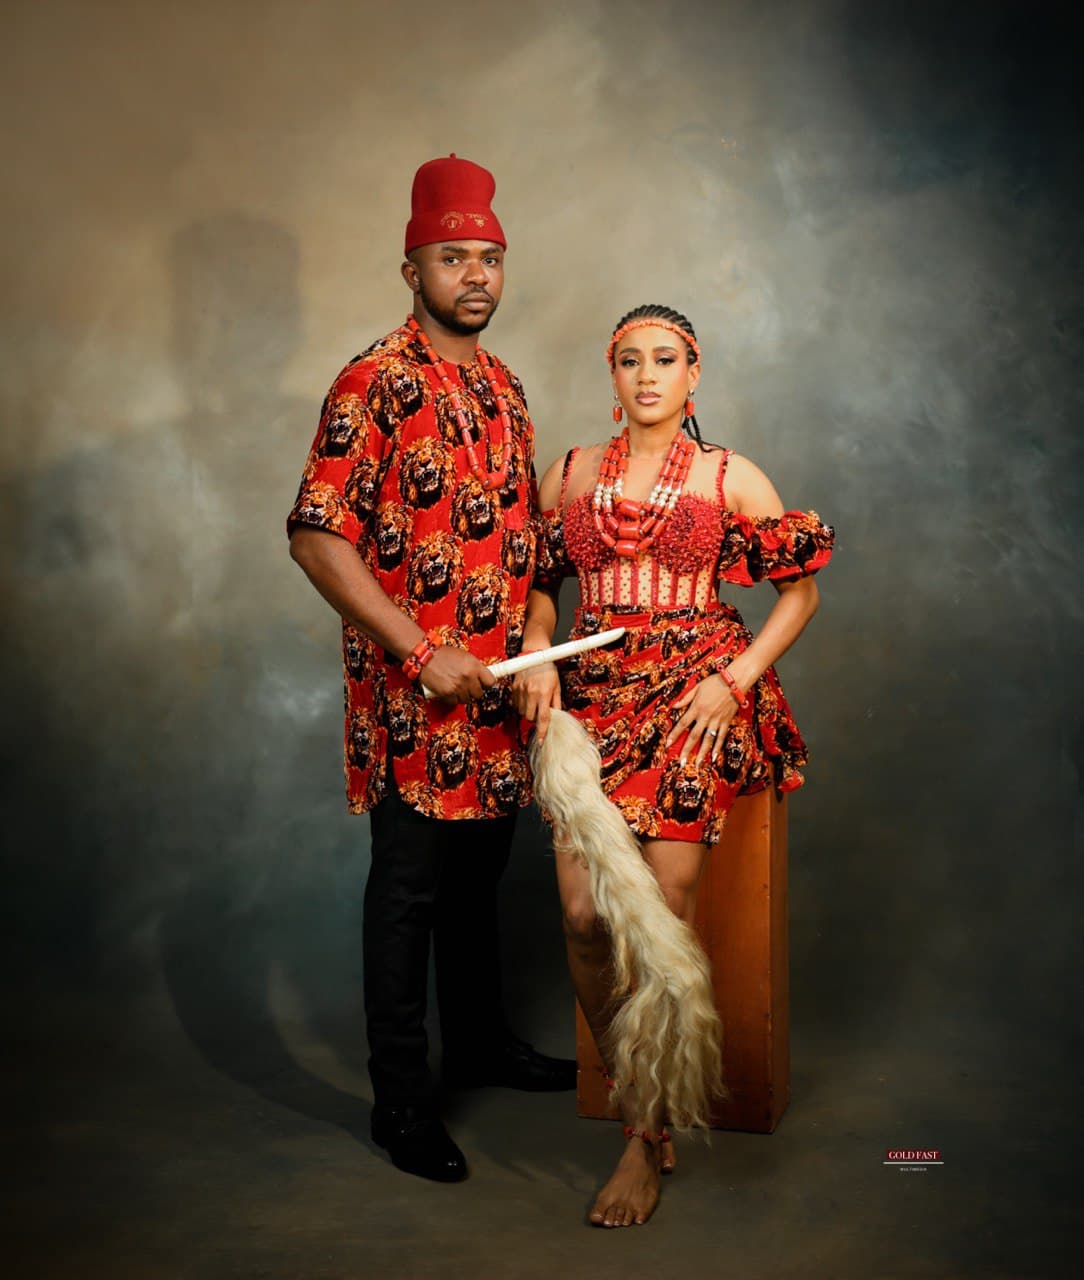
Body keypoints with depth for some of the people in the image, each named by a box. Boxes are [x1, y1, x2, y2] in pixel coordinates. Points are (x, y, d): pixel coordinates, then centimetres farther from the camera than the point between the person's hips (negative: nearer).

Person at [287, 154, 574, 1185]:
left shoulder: (502, 386, 12)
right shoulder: (375, 385, -13)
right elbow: (317, 537, -19)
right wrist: (421, 650, -21)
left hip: (497, 685, 7)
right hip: (414, 692, -7)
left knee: (480, 875, 19)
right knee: (408, 889, 3)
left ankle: (480, 1043, 37)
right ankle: (401, 1100, 16)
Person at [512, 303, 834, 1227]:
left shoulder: (732, 480, 6)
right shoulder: (571, 474, 15)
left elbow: (801, 590, 9)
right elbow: (541, 583, 21)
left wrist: (734, 681, -4)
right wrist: (538, 655, 1)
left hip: (695, 698, -2)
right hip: (595, 696, 3)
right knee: (584, 914, -13)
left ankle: (649, 1143, 2)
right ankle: (637, 1106, 9)